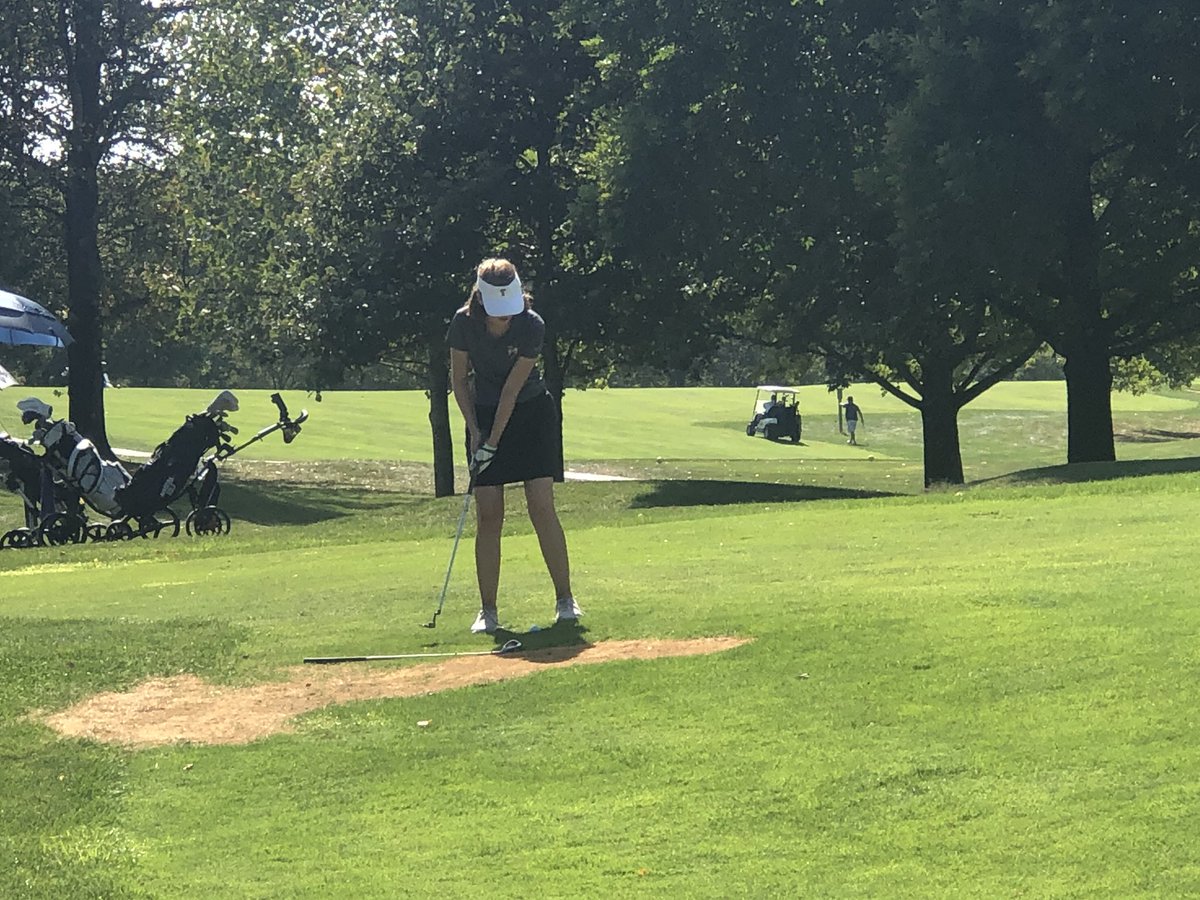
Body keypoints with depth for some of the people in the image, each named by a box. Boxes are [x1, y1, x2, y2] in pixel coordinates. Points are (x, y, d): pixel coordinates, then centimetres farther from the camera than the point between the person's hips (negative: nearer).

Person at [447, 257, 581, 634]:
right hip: (484, 416, 2)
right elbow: (459, 379, 0)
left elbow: (512, 389, -19)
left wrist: (494, 441, -17)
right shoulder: (463, 323, -14)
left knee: (541, 505, -12)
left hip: (532, 412, -2)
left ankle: (565, 599, -2)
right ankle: (488, 611, 1)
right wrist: (474, 430, -5)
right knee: (488, 515, -4)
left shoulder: (531, 326, -21)